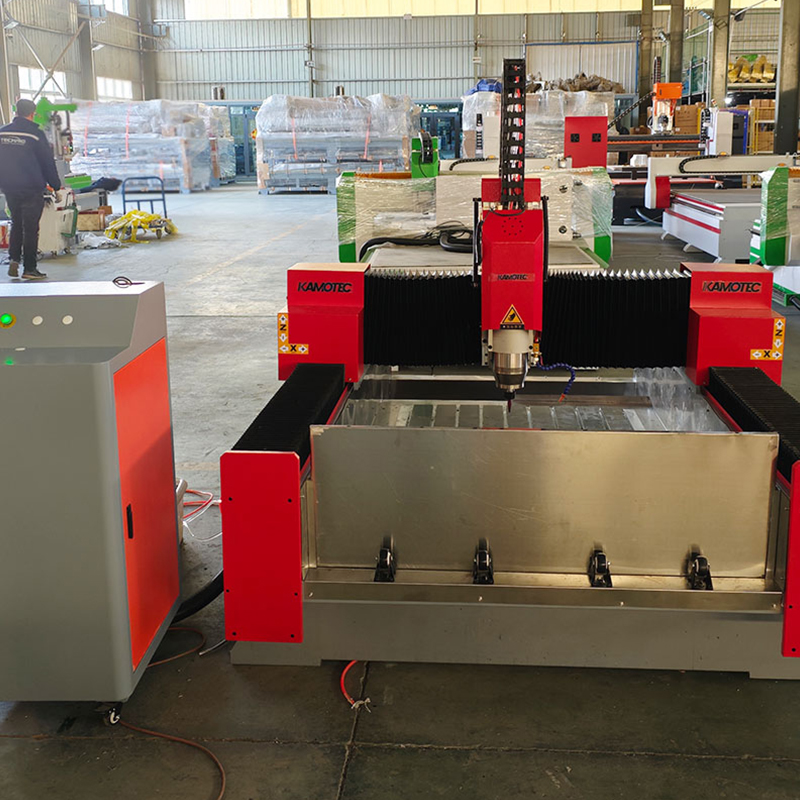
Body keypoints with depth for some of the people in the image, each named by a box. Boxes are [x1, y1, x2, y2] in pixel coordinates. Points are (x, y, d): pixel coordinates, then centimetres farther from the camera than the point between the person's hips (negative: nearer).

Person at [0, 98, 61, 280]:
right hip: (31, 190, -5)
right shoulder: (35, 134, -10)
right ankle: (29, 268, 2)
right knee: (30, 228, 1)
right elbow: (48, 162, -5)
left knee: (16, 224, 19)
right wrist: (55, 185, 6)